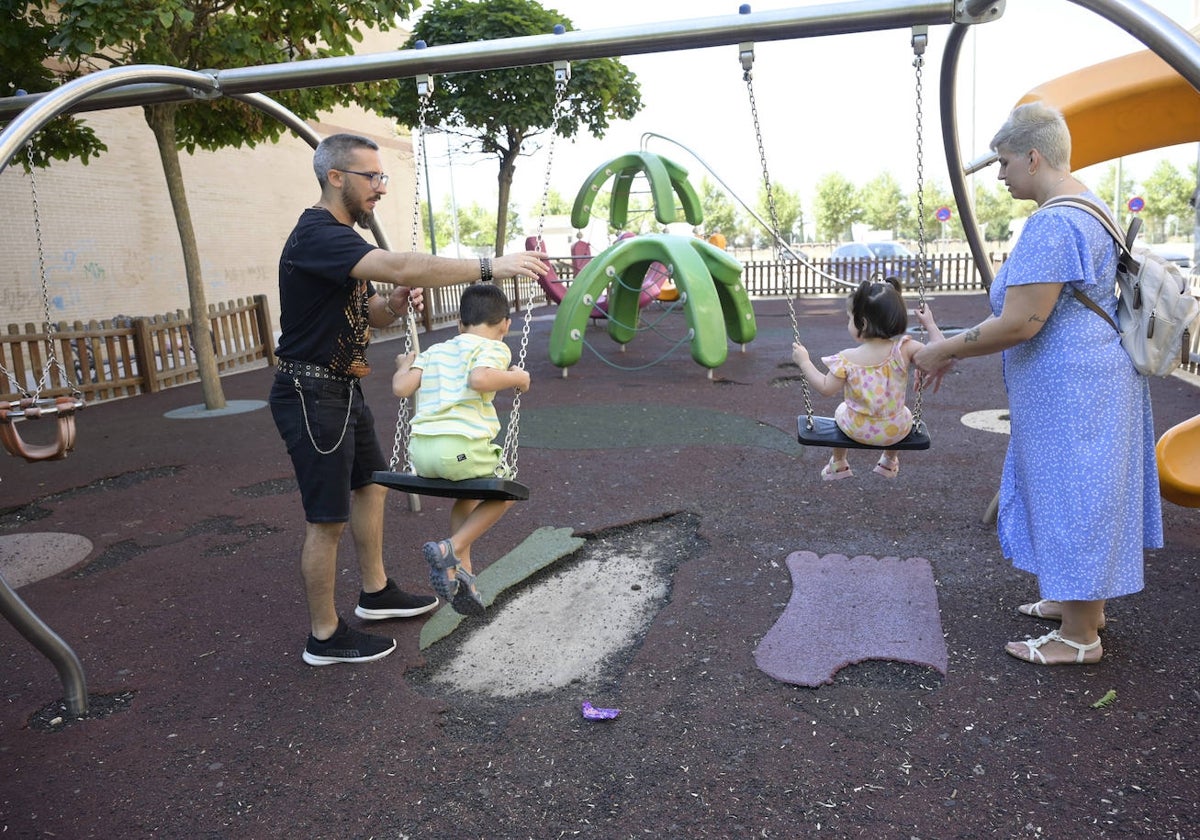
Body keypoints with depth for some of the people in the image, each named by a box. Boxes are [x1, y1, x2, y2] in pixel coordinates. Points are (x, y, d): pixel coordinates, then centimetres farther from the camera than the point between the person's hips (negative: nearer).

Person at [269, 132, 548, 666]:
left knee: (370, 484, 20)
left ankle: (376, 593, 35)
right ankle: (325, 637, 12)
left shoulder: (341, 238, 13)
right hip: (311, 395, -10)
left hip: (342, 389, 11)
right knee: (327, 519, -2)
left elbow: (372, 314, 16)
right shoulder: (316, 235, -21)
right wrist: (490, 268, -36)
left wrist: (396, 303, -7)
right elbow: (399, 266, -36)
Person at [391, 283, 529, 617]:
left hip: (420, 450, 6)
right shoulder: (495, 348, 5)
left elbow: (401, 387, 10)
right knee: (505, 491, 21)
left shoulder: (434, 350, 22)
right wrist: (517, 378, -2)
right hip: (462, 447, -6)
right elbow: (479, 378, -17)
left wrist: (404, 366, 30)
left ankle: (459, 570, 23)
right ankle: (451, 549, 8)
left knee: (467, 494, 33)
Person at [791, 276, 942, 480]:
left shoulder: (847, 360, -23)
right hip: (897, 431, 1)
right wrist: (930, 324, -5)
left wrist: (804, 361, -4)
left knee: (841, 410, 35)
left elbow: (825, 388, -14)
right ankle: (890, 462, 53)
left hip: (857, 430, -1)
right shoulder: (904, 349, -21)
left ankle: (838, 463, 49)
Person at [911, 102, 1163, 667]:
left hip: (1072, 388, -11)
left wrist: (943, 351, -12)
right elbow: (1030, 307, 15)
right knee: (1078, 494, 20)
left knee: (1073, 498, 0)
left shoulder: (1053, 225, -23)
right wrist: (954, 349, 13)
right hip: (1081, 382, 11)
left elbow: (1019, 325, -26)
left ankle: (1080, 637, 15)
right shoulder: (1087, 207, 13)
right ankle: (1083, 602, 37)